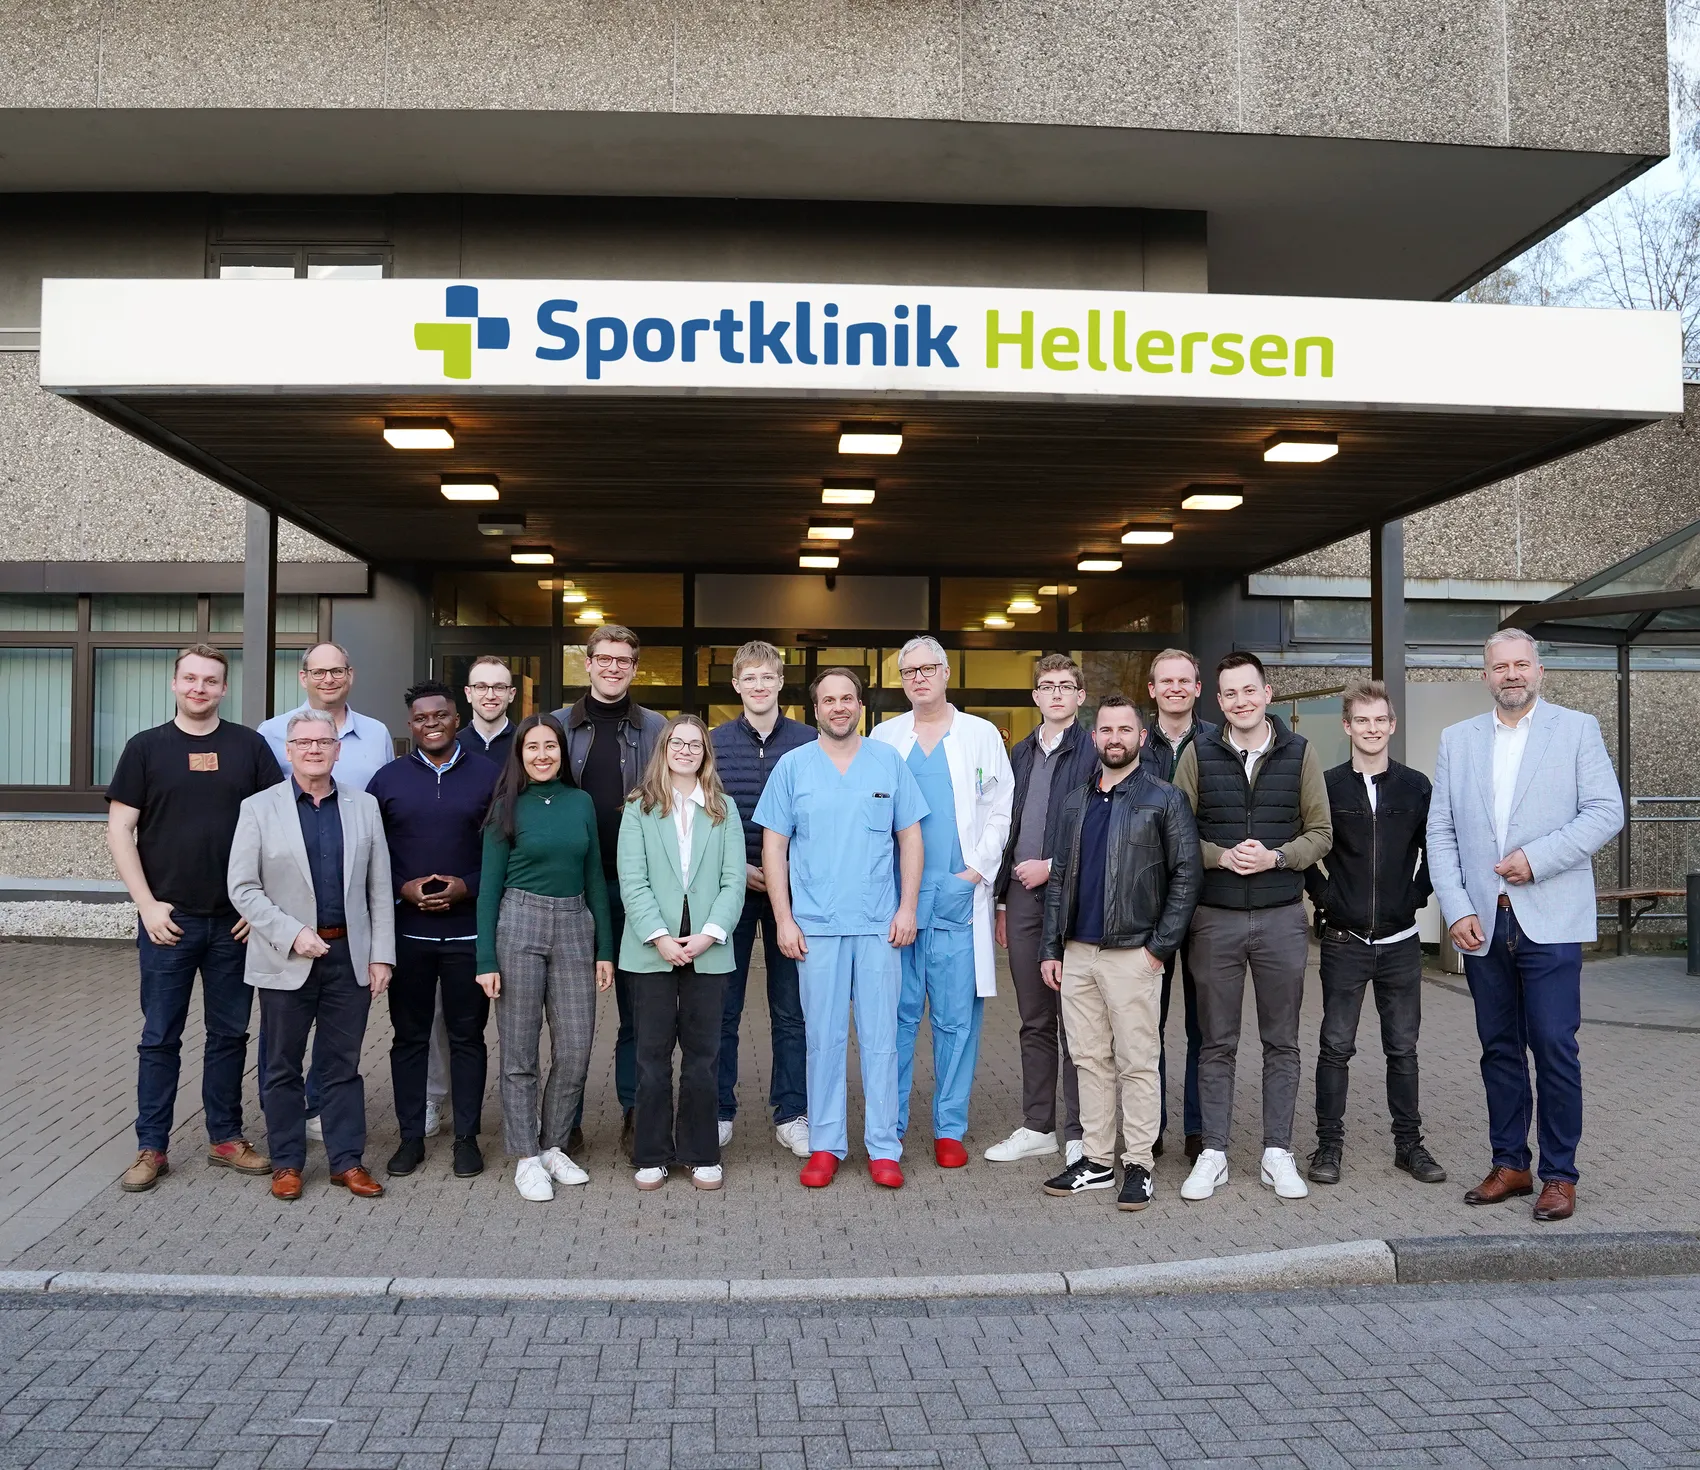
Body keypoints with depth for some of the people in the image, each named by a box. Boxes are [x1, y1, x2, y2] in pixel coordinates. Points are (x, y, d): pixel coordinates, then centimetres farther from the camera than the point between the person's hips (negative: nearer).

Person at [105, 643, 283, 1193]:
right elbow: (119, 830, 0)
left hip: (236, 921, 1)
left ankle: (226, 1138, 22)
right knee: (160, 1038, 6)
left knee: (229, 1034, 10)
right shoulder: (146, 748, 2)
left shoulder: (249, 746, 4)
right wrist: (147, 904, -8)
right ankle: (151, 1148, 17)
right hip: (168, 920, -1)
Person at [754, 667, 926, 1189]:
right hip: (816, 926, 0)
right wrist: (784, 920, -2)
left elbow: (910, 838, 8)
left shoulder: (889, 761, 6)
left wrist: (907, 907, 0)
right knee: (824, 1039, 6)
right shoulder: (792, 766, 4)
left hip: (879, 925, 0)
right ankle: (825, 1145, 17)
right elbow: (774, 846, 4)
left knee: (881, 1038, 3)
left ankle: (884, 1147, 13)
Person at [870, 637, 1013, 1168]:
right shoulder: (884, 736, 12)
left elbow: (999, 810, 5)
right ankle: (888, 1127, 12)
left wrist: (978, 869, -5)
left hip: (960, 894, -1)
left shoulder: (981, 734, 9)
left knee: (956, 1018, 2)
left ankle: (950, 1129, 12)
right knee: (897, 1014, 3)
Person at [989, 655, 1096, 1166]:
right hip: (1023, 896, 6)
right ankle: (1037, 1127, 21)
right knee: (1034, 1021, 12)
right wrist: (1002, 899, 15)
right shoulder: (1020, 754, 16)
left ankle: (1078, 1134, 9)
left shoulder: (1094, 752, -3)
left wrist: (1052, 867, -12)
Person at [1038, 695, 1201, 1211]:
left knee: (1137, 1064, 1)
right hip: (1077, 954, 5)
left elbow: (1187, 875, -5)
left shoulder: (1164, 799, -2)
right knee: (1090, 1060, 11)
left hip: (1132, 954, -5)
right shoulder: (1075, 802, 13)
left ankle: (1139, 1164, 11)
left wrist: (1160, 946, -9)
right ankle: (1096, 1160, 20)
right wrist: (1051, 948, 10)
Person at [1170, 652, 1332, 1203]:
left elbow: (1320, 832, 3)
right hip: (1214, 917, 0)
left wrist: (1275, 857, -13)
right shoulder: (1198, 755, 2)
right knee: (1217, 1044, 7)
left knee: (1281, 1042, 8)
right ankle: (1213, 1154, 16)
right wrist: (1221, 856, -15)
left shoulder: (1299, 753, 3)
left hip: (1281, 917, 0)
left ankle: (1277, 1153, 19)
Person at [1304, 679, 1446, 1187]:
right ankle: (1329, 1144, 13)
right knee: (1336, 1045, 3)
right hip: (1343, 941, -1)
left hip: (1400, 940, 2)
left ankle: (1409, 1144, 21)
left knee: (1403, 1047, 9)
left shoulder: (1416, 787, 3)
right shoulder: (1327, 786, -2)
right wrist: (1324, 894, -4)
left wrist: (1417, 894, 1)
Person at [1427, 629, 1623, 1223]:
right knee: (1499, 1047, 10)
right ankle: (1509, 1164, 21)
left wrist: (1536, 858, -14)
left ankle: (1559, 1174, 9)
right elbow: (1440, 831, 7)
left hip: (1549, 921, -3)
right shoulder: (1457, 740, 11)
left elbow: (1606, 812, -4)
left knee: (1555, 1048, -3)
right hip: (1482, 922, 3)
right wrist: (1456, 909, -3)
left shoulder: (1577, 729, 4)